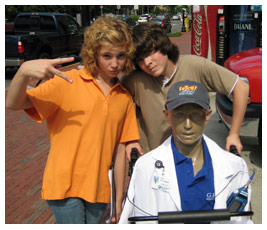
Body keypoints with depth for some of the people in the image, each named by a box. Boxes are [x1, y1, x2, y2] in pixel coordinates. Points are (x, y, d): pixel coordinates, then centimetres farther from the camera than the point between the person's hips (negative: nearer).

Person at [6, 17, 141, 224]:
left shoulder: (125, 98, 7)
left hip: (98, 190, 4)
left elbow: (120, 150, 9)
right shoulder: (67, 82, -6)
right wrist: (24, 72, -33)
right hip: (65, 185, -4)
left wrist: (120, 199, 9)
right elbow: (14, 104, -13)